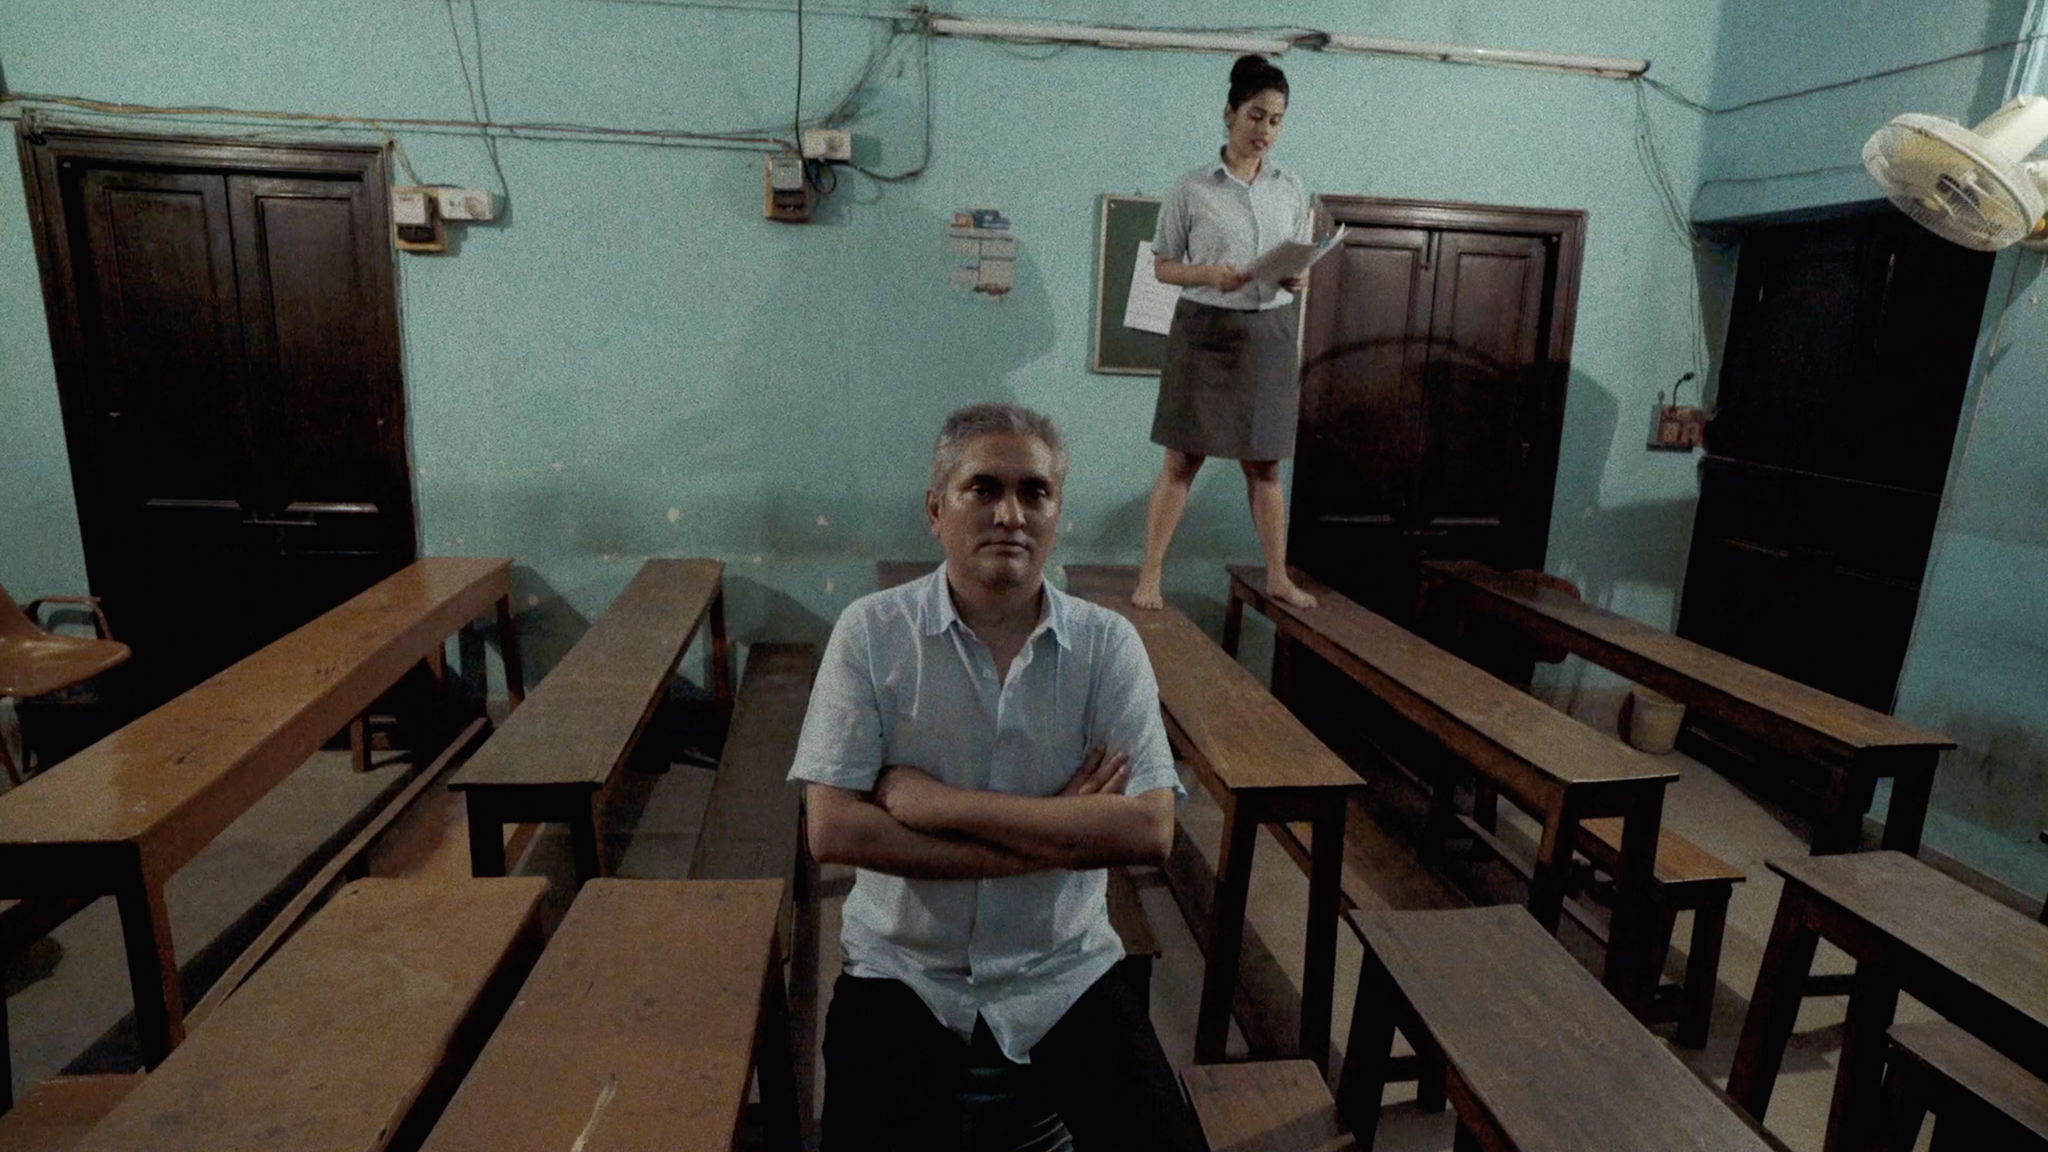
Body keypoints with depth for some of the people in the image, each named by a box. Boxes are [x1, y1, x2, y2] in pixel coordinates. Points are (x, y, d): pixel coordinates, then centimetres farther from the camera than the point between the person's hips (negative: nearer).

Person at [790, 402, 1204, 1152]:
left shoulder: (1108, 645, -7)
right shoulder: (871, 632, -9)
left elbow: (1149, 831, -17)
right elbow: (834, 831, -16)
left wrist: (935, 801, -20)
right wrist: (1058, 836, -17)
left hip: (1064, 973, 2)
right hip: (903, 970, -1)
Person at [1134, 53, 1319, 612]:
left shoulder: (1292, 189, 8)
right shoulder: (1192, 188, -2)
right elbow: (1163, 266, 0)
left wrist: (1297, 281, -11)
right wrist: (1210, 275, -18)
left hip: (1269, 335, 3)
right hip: (1204, 331, -3)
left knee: (1265, 463, 9)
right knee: (1182, 459, 0)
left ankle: (1278, 576, 20)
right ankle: (1150, 575, 8)